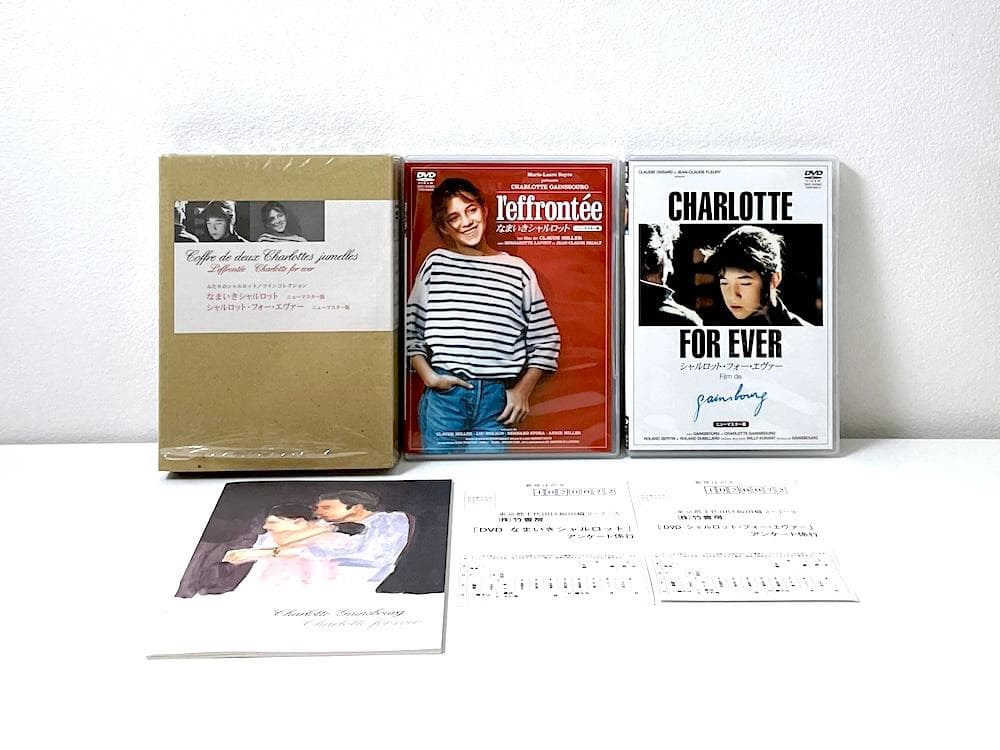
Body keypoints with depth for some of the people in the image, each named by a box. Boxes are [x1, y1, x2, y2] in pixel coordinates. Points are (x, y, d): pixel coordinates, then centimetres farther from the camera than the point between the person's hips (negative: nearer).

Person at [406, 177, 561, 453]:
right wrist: (427, 375, -3)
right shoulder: (435, 264, 5)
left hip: (496, 400, 0)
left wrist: (523, 389, 2)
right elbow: (410, 328, 8)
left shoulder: (517, 271, 5)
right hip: (444, 394, 0)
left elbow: (545, 339, 9)